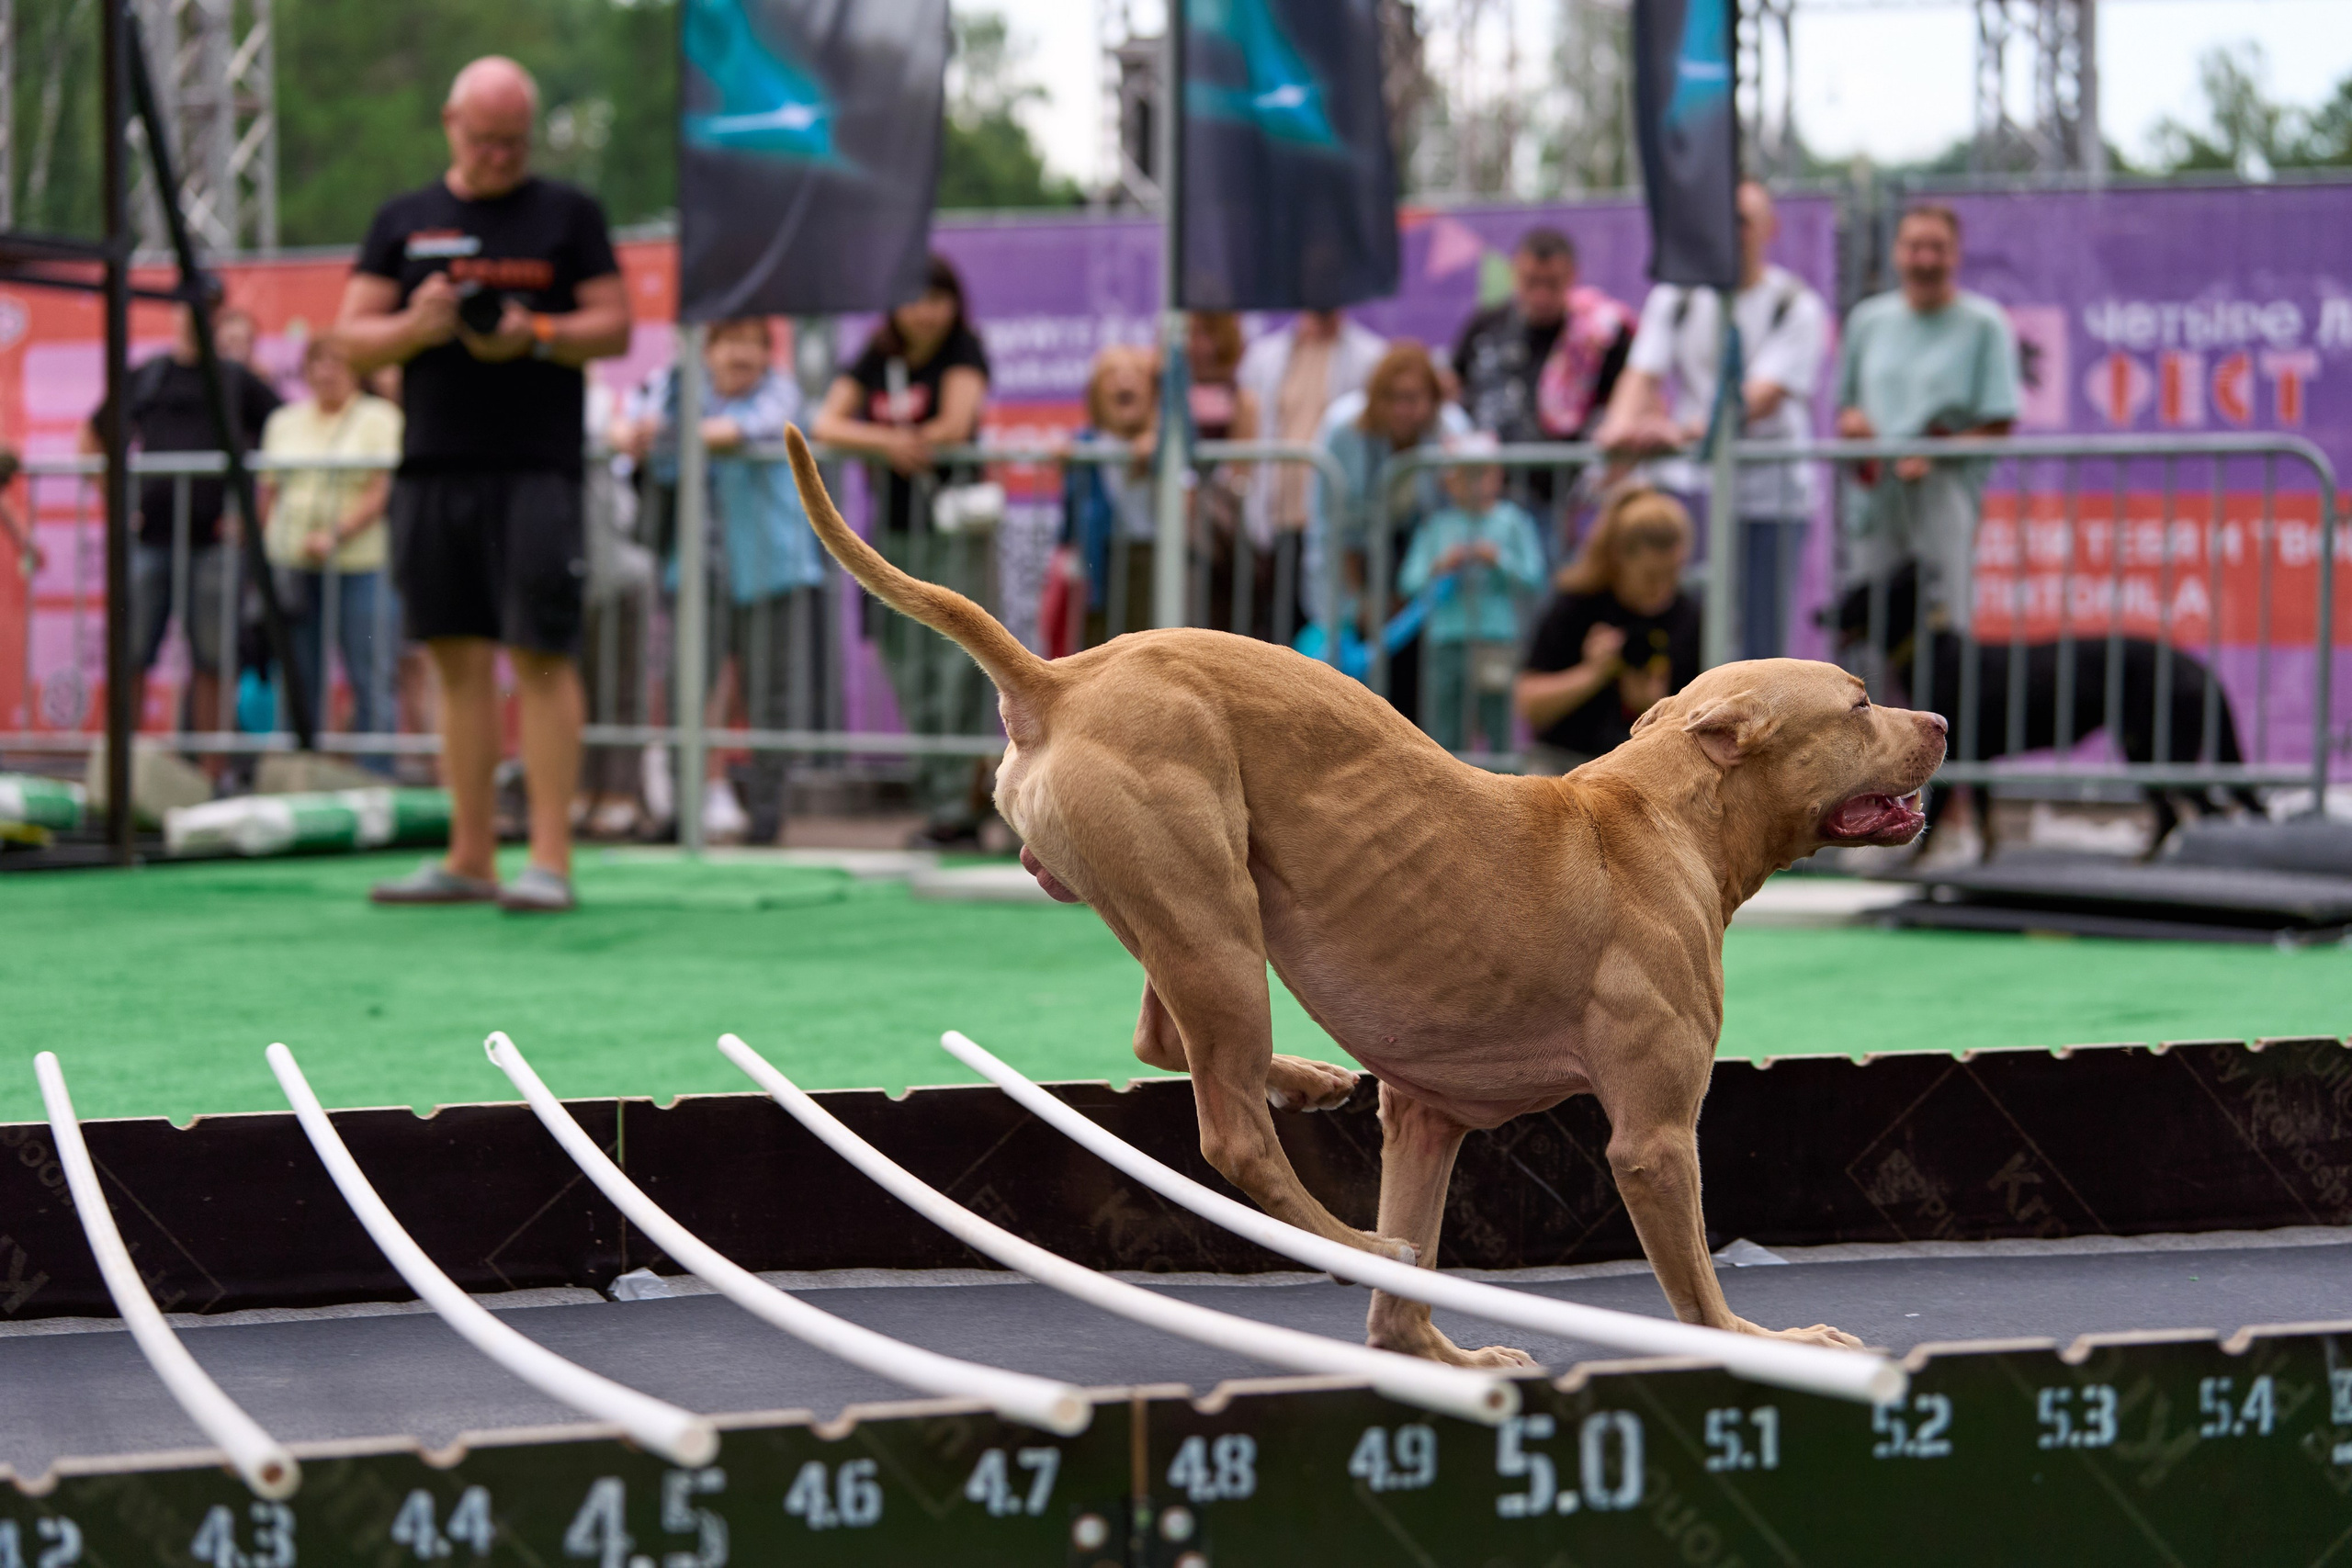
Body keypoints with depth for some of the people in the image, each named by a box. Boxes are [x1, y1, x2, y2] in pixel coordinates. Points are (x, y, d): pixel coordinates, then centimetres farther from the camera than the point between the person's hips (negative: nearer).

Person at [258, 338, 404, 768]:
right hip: (293, 567, 4)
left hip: (361, 565, -4)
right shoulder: (284, 422, 17)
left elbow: (381, 492, -6)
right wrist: (266, 548, 6)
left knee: (370, 682, -6)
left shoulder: (380, 418, 3)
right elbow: (269, 494, 18)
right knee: (300, 680, 4)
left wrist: (336, 534, -18)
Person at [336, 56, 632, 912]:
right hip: (432, 465, 4)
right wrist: (416, 327, -10)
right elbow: (352, 338, 11)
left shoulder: (568, 214, 7)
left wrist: (533, 336, -15)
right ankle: (470, 860, 9)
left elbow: (615, 327, 2)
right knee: (460, 660, 6)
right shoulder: (404, 221, 14)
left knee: (542, 655, -9)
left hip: (536, 468, -4)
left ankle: (550, 862, -11)